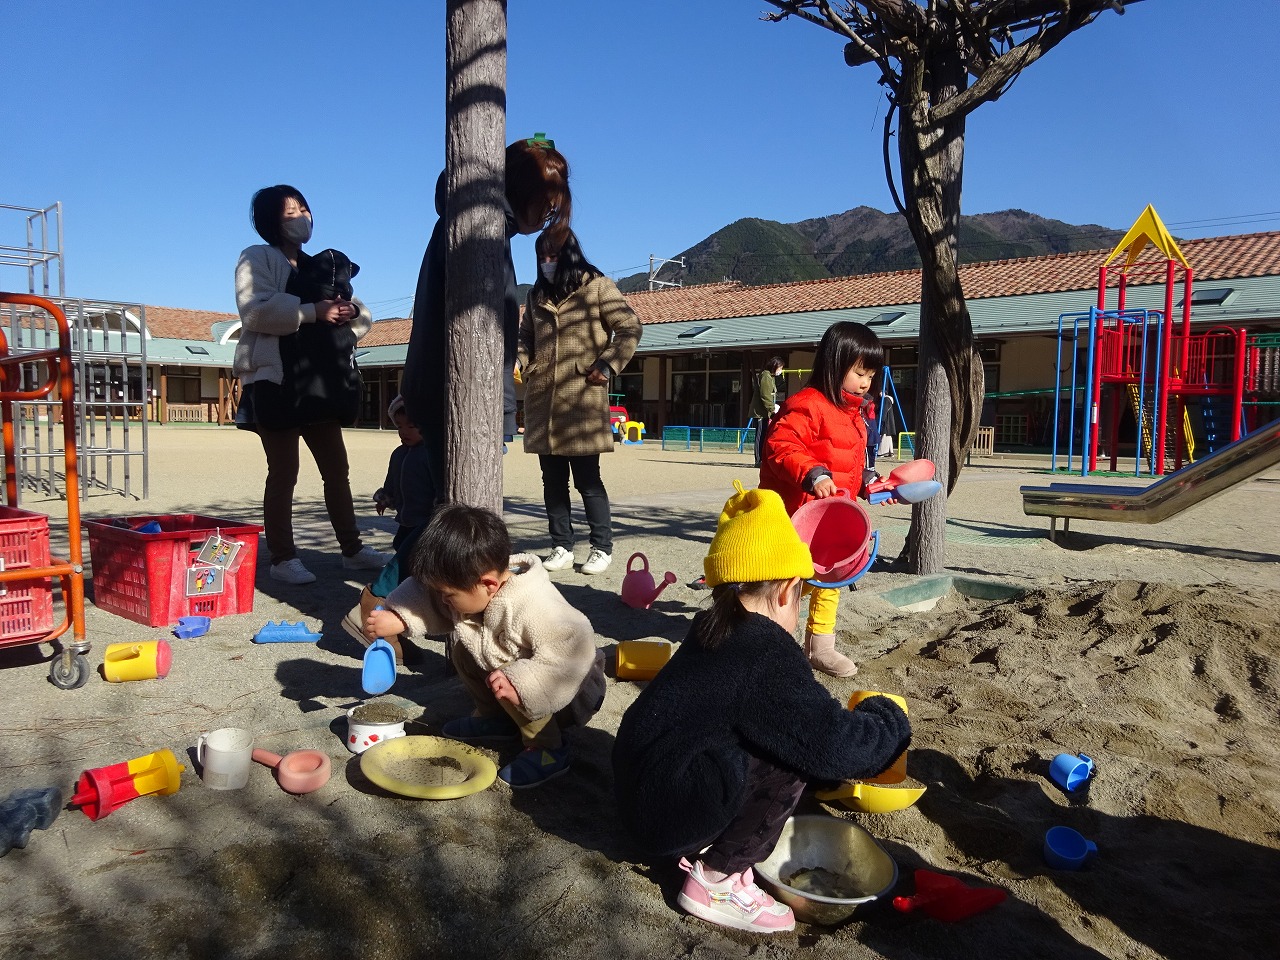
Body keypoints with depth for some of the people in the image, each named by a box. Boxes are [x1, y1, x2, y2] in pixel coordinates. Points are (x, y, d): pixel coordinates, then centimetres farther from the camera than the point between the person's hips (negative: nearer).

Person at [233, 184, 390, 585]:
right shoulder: (257, 258, 0)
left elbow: (362, 317, 18)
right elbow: (256, 311, -17)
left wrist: (351, 311, -6)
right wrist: (313, 312, -20)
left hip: (320, 381, 7)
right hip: (277, 381, -7)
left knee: (337, 469, 8)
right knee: (283, 473, -3)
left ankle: (352, 549, 16)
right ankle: (282, 558, 5)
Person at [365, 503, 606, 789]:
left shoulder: (534, 608, -39)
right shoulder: (470, 586, -14)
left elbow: (573, 651, -44)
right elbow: (425, 595, -4)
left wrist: (520, 684, -48)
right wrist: (395, 619, -20)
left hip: (571, 688, -8)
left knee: (507, 678, -32)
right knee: (462, 648, 2)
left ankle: (548, 749, -14)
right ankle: (495, 717, 16)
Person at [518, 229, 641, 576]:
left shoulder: (597, 286, 2)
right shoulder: (536, 294, 17)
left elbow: (630, 328, -2)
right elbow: (526, 337, 26)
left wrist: (606, 366, -10)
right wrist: (521, 364, 6)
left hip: (582, 398, -5)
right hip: (541, 400, 5)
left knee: (587, 478, -2)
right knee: (552, 478, 8)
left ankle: (602, 547, 9)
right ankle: (561, 546, 17)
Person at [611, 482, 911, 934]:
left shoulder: (710, 630, 8)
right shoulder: (767, 652, -20)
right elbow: (835, 747, -20)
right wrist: (888, 718, 0)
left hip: (641, 796, 9)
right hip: (670, 815, -9)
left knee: (786, 738, 14)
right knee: (798, 746, -15)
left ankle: (706, 851, 10)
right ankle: (716, 880, -4)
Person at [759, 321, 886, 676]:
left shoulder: (856, 413, 13)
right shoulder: (806, 405, -19)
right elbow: (779, 446, -28)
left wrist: (867, 484, 10)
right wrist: (813, 475, -37)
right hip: (797, 514, -10)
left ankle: (820, 646, 31)